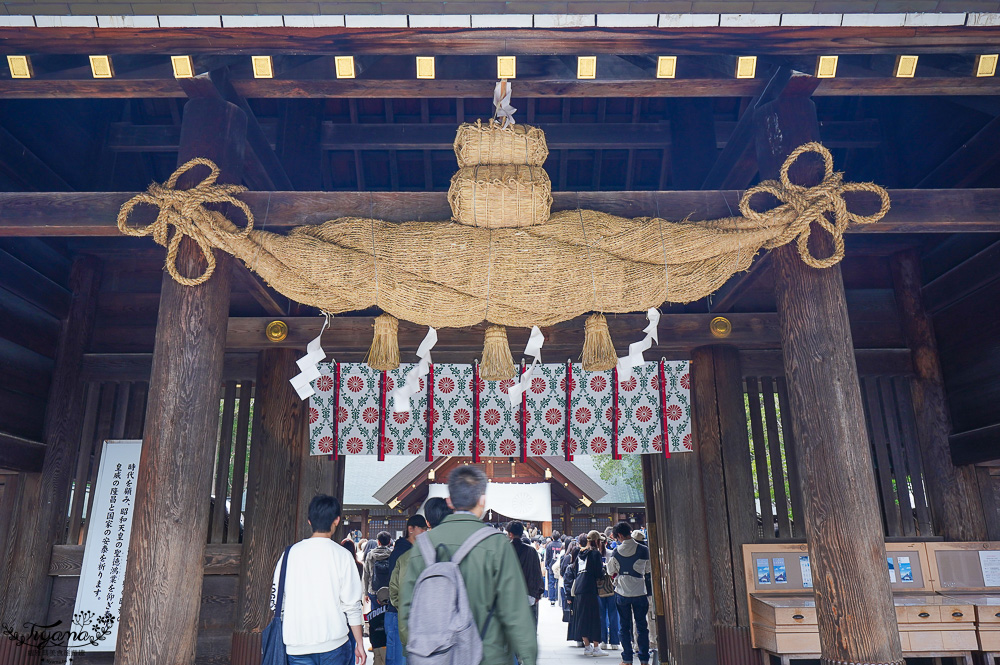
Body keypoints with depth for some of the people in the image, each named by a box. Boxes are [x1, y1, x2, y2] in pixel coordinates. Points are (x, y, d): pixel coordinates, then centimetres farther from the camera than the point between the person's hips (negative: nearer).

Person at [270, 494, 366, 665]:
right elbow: (352, 604, -6)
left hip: (296, 647, 2)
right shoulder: (342, 555, -6)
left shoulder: (290, 553, 2)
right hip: (334, 644, -2)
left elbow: (276, 601, 6)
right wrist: (359, 644, 4)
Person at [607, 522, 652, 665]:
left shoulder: (616, 552, -8)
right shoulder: (644, 550, -10)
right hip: (639, 591, 0)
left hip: (622, 592, 0)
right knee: (641, 626, 10)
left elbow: (610, 571, 5)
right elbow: (648, 569, 6)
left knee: (624, 626, 10)